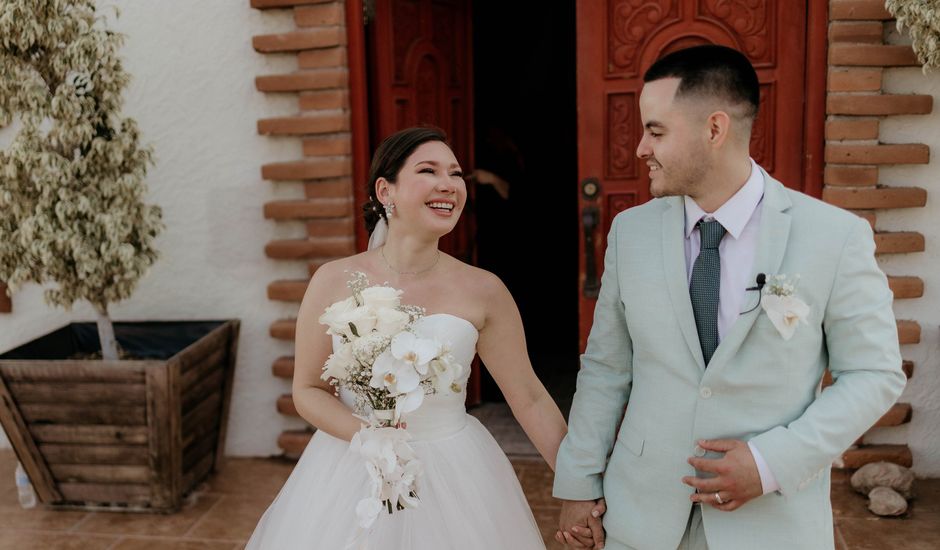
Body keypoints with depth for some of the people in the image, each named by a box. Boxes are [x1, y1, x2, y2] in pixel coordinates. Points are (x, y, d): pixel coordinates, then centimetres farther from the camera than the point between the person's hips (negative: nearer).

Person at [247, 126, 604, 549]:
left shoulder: (483, 291, -8)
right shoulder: (335, 281, -7)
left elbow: (529, 399, -3)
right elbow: (308, 390, 0)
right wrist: (363, 433, -17)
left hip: (454, 476, 0)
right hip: (351, 471, 0)